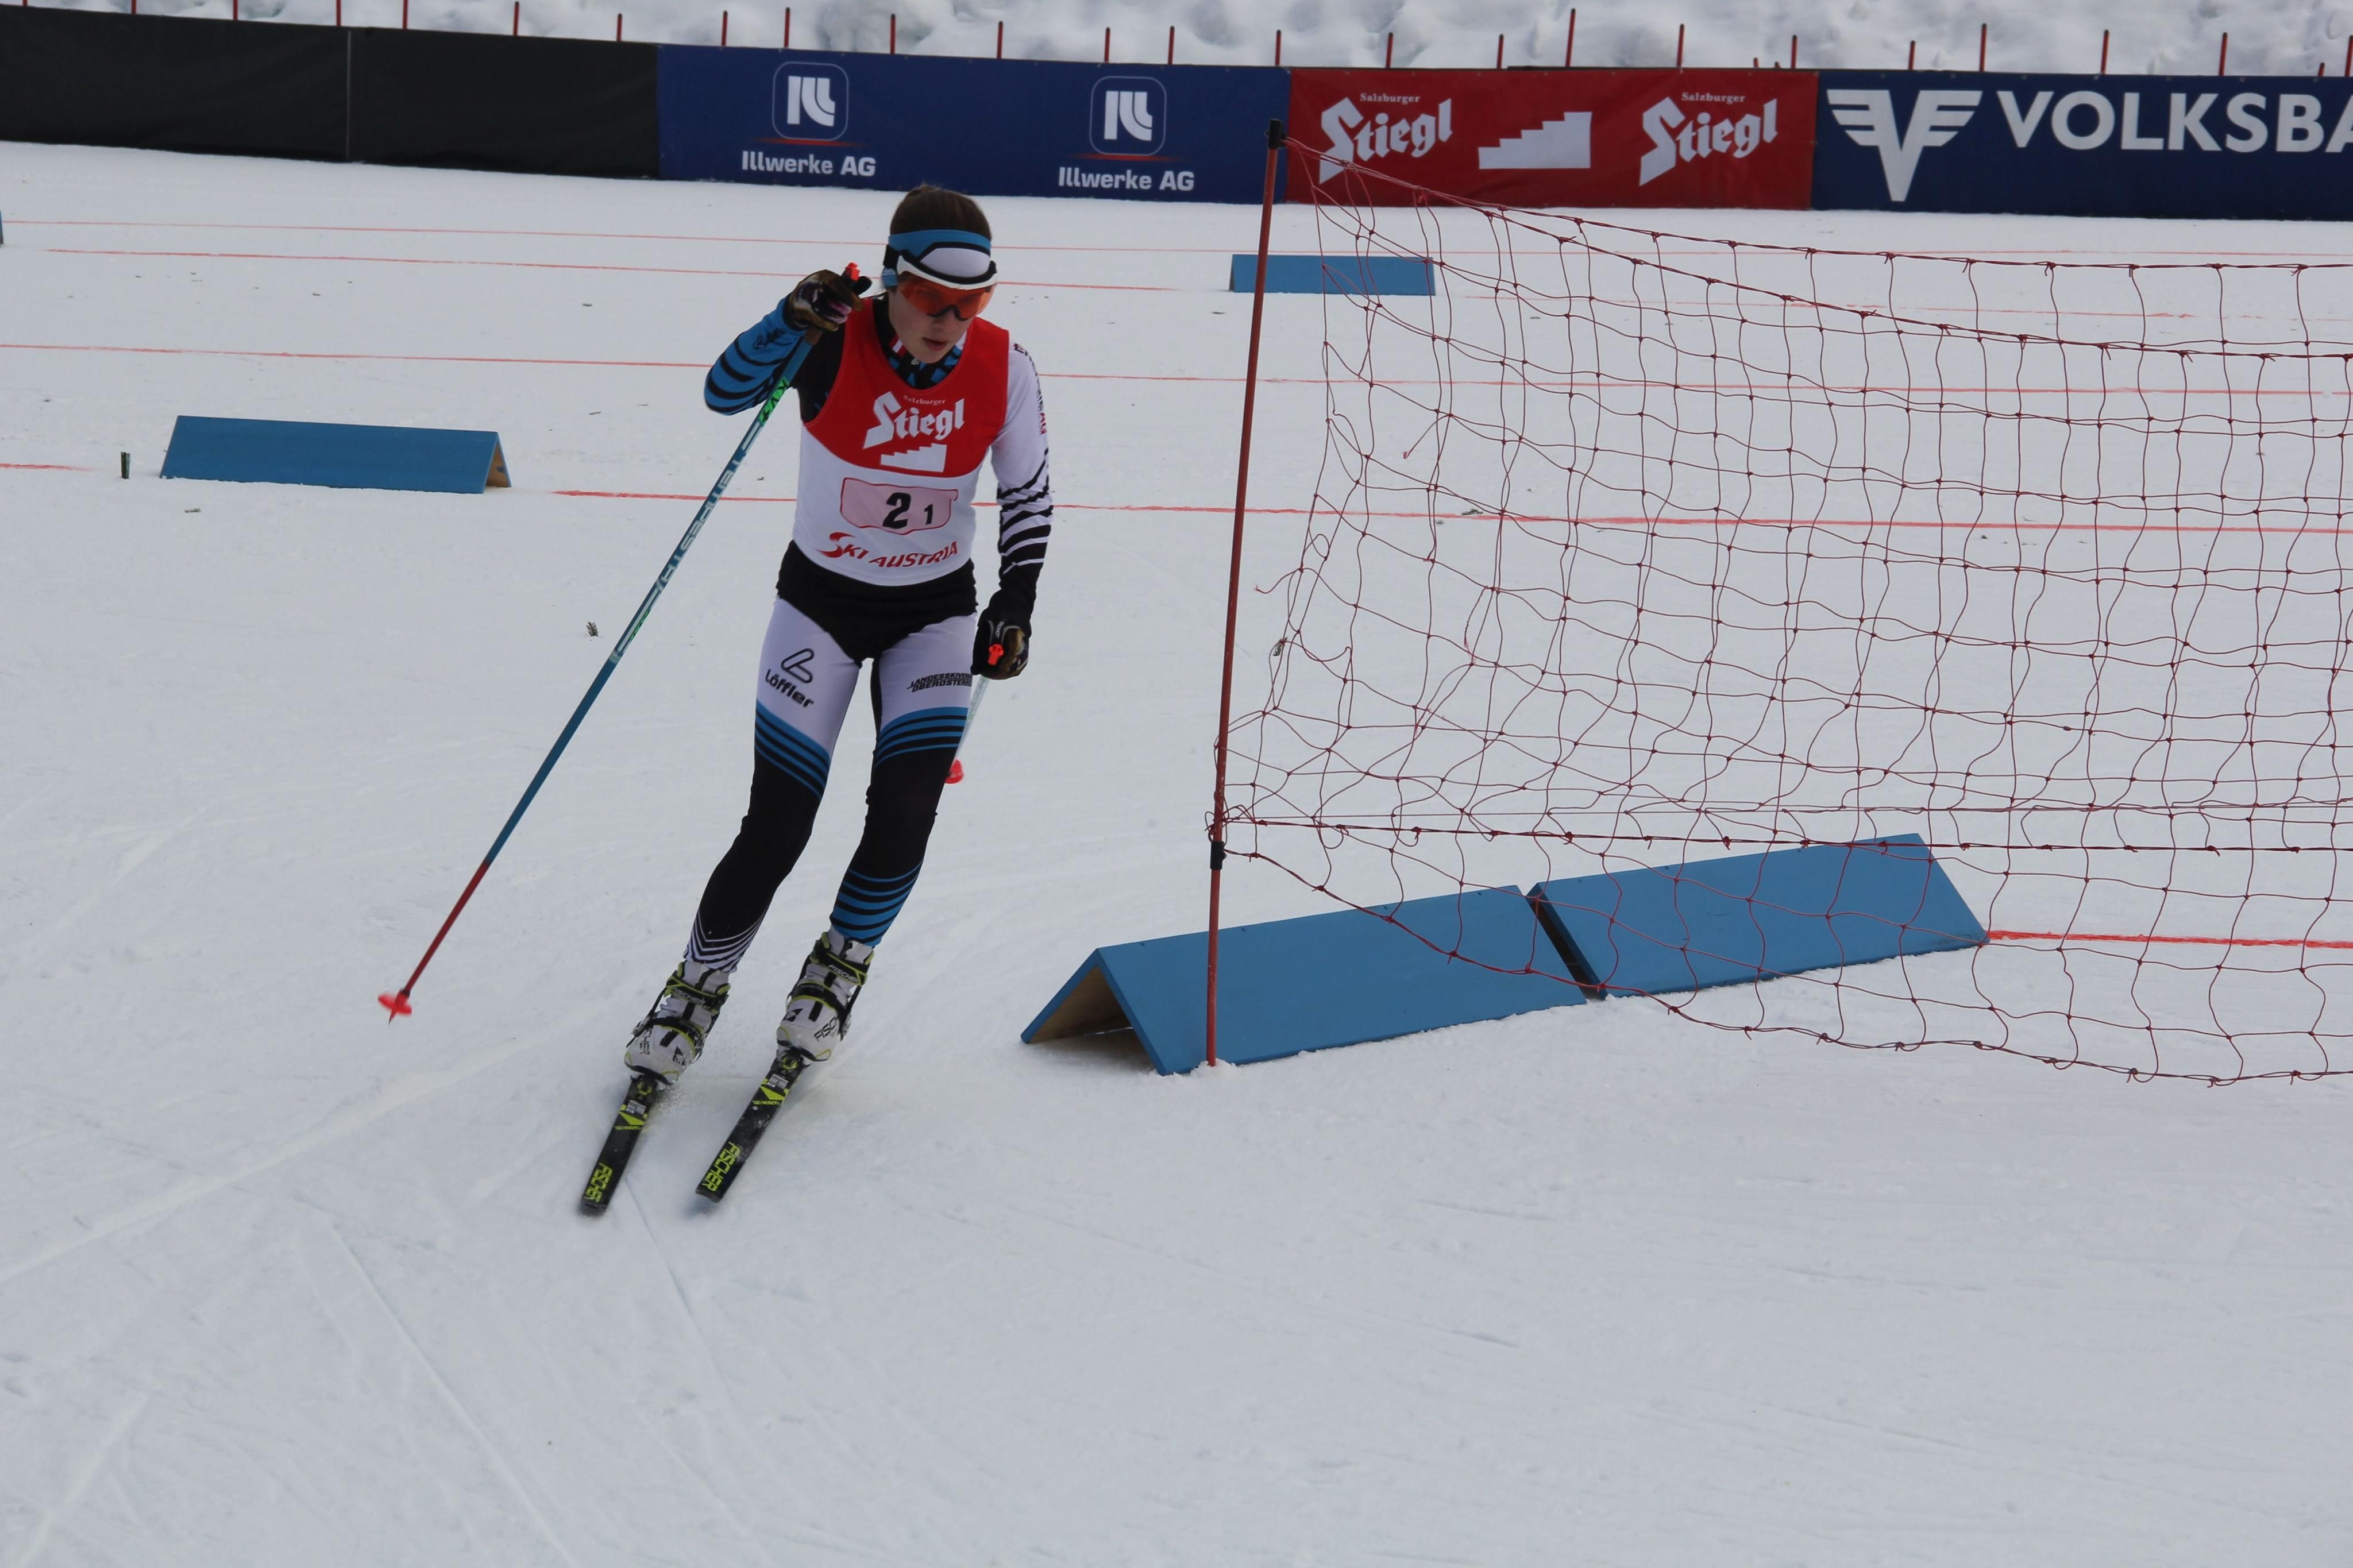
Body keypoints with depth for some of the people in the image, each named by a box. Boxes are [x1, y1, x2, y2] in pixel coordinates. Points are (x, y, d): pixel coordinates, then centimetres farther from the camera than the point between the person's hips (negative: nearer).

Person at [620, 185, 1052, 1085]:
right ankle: (697, 987, 18)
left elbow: (1027, 496, 0)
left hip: (937, 609, 2)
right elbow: (725, 393, -36)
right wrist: (794, 323, -52)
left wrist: (1014, 607, -10)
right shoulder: (834, 342, -21)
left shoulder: (1002, 367, -13)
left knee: (905, 815, -14)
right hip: (822, 599, -2)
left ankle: (839, 967, 16)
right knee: (778, 827, -7)